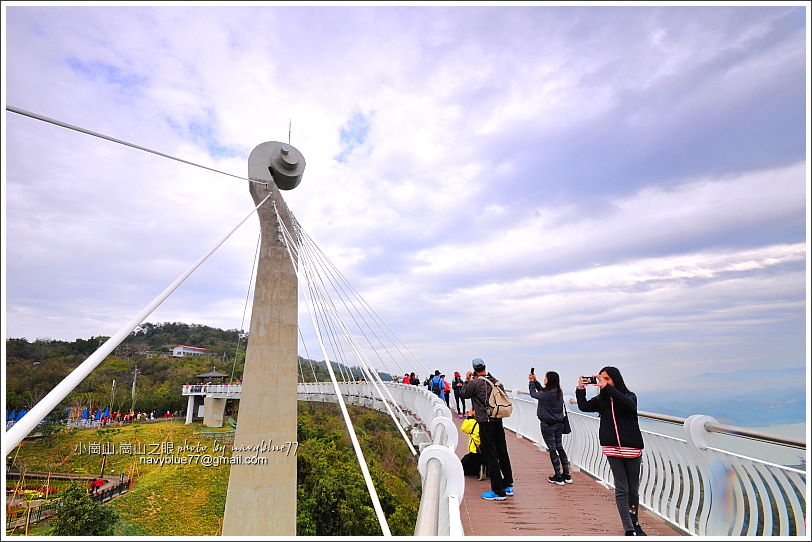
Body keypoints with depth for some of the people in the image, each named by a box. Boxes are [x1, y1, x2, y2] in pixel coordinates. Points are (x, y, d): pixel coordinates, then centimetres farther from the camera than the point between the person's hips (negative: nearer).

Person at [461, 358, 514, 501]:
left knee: (490, 455, 1)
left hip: (485, 422, -6)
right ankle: (508, 486, 30)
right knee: (502, 452, 17)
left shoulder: (475, 383, -13)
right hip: (498, 420, 7)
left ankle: (498, 491, 8)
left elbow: (464, 394, 2)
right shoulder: (495, 381, 3)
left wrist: (467, 380, 13)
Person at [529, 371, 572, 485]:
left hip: (548, 425, -7)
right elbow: (542, 391, 15)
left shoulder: (547, 394, -22)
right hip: (559, 424, 7)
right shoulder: (559, 392, 1)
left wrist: (532, 382, 9)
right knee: (560, 448, 18)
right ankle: (567, 475, 25)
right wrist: (535, 381, 13)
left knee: (552, 450, 4)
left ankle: (558, 477, 12)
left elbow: (533, 394, -5)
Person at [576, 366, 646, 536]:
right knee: (621, 489, 0)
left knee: (633, 489, 13)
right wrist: (581, 389, -17)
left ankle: (635, 523, 33)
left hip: (632, 447, -1)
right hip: (612, 448, 1)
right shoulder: (601, 399, 5)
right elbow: (584, 407, -7)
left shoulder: (629, 396, -1)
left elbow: (629, 405, -25)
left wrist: (606, 387, -29)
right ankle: (629, 529, 7)